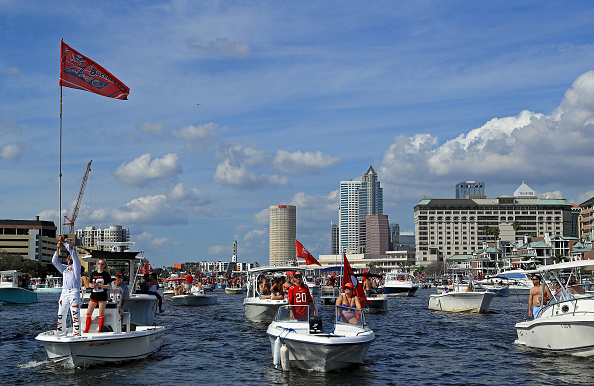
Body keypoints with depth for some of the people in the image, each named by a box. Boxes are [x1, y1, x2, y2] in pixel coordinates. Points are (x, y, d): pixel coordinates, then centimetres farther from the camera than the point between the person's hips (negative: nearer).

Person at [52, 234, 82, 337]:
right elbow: (54, 261, 16)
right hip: (64, 293, 5)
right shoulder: (64, 268, 25)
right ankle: (61, 334, 11)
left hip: (74, 293, -5)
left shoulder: (76, 265, 11)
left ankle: (76, 334, -6)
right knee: (61, 315, 3)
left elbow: (73, 252, 0)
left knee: (75, 315, -7)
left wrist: (63, 242, 1)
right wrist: (58, 249, 7)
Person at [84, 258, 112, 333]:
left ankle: (100, 331, 8)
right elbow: (89, 283, 15)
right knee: (89, 313, 1)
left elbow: (108, 286, -6)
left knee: (101, 314, 0)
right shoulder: (93, 273, 9)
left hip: (102, 296, -4)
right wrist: (91, 285, -8)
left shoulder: (106, 274, -2)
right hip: (94, 295, 4)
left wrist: (99, 285, -18)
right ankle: (86, 331, 6)